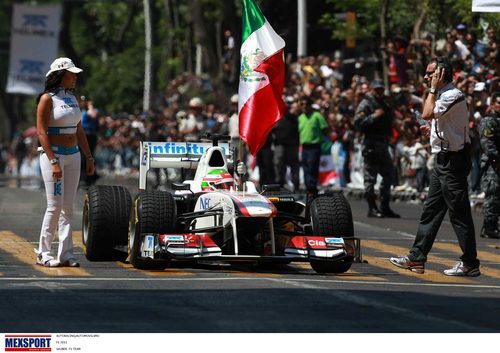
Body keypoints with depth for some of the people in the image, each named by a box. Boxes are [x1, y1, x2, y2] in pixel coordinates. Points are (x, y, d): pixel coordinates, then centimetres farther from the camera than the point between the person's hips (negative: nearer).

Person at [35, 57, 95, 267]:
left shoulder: (73, 99, 13)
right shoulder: (47, 99, -9)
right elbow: (41, 132, -13)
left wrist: (89, 157, 13)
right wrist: (53, 161, -20)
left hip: (73, 156, 7)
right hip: (52, 154, -7)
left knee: (68, 207, 5)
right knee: (55, 206, -8)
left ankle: (66, 253, 7)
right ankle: (43, 253, 1)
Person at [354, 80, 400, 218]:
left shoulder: (384, 104, 20)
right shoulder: (366, 104, -6)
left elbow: (390, 119, 33)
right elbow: (358, 122, -18)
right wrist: (374, 116, -21)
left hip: (383, 144, 9)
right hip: (371, 145, -9)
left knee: (388, 175, 10)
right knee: (370, 177, -4)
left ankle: (385, 207, 17)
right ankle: (372, 208, -1)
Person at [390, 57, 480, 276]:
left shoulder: (453, 95, -16)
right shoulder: (443, 95, 15)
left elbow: (427, 114, -26)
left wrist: (433, 89, -16)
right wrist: (432, 129, 10)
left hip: (453, 161, -10)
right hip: (443, 160, 10)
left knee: (459, 213, -5)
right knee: (431, 211, 12)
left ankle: (470, 264, 0)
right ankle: (417, 258, 16)